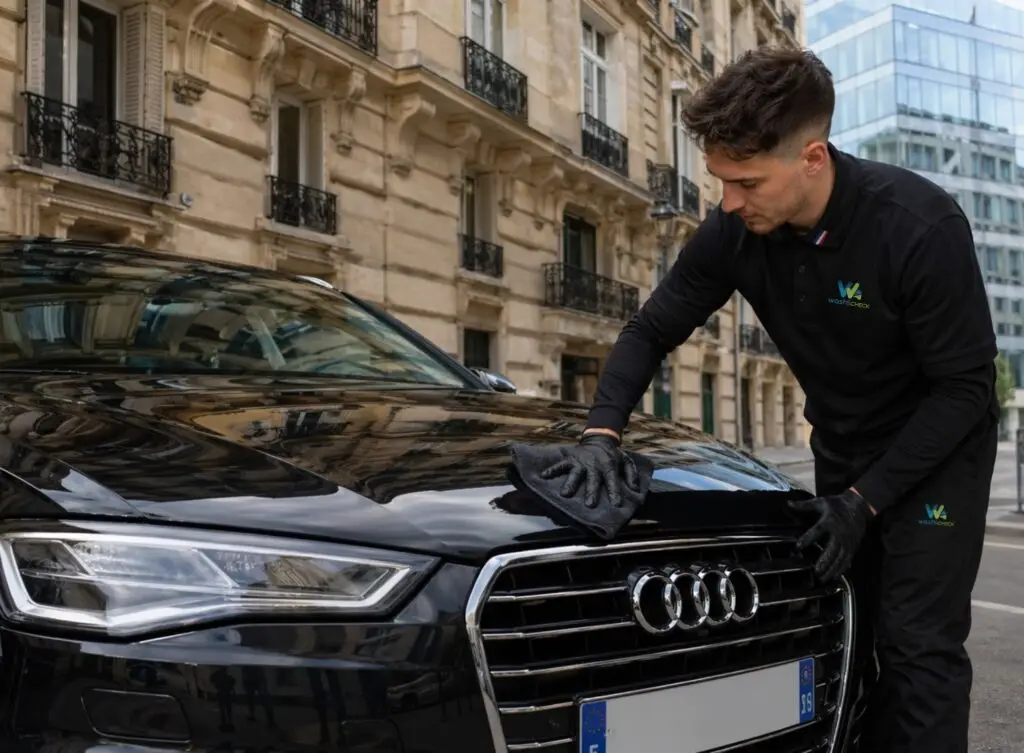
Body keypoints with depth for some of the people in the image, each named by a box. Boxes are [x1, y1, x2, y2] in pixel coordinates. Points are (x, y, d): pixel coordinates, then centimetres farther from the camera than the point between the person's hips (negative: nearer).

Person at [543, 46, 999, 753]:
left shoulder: (920, 225, -29)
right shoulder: (734, 232, -15)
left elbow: (965, 386, -22)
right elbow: (652, 330, -4)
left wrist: (865, 500, -23)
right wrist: (603, 429, -20)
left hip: (938, 450, -5)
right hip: (841, 451, 5)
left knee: (917, 645, -10)